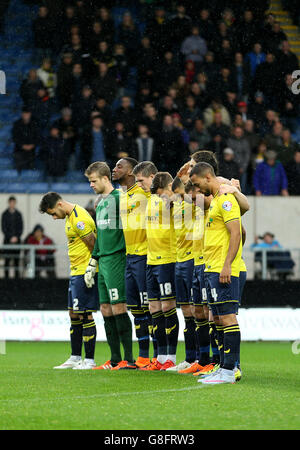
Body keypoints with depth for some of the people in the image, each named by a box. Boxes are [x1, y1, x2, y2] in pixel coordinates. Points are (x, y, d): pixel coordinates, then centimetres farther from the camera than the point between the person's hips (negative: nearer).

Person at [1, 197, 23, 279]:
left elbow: (21, 228, 7)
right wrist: (10, 237, -9)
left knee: (16, 260, 1)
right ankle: (6, 276, -4)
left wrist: (16, 237, -7)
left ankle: (16, 276, 2)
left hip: (17, 240, 2)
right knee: (7, 260, -5)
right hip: (7, 240, -2)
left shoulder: (18, 214, 8)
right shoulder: (5, 214, 2)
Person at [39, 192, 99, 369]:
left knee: (85, 315, -8)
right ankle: (75, 358, 20)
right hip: (76, 273, 10)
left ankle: (90, 360, -5)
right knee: (74, 315, 13)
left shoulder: (79, 219, -18)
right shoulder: (71, 216, 14)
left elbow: (94, 245, -18)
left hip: (85, 273, -10)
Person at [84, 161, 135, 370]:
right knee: (106, 309, 8)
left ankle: (129, 359, -8)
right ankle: (115, 359, 12)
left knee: (118, 308, -10)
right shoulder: (100, 202, 19)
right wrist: (92, 263, 26)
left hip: (116, 259, -9)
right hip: (103, 262, 9)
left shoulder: (118, 198, -10)